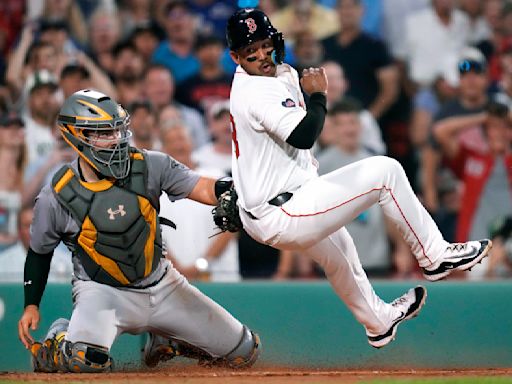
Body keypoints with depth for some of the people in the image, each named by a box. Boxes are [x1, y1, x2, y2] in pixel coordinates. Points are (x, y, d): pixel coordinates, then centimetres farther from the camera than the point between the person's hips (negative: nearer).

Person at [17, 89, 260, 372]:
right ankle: (56, 341, 2)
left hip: (160, 284, 4)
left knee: (243, 353, 3)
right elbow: (39, 252, 4)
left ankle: (163, 341, 28)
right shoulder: (56, 198, -13)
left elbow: (207, 190, -16)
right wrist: (31, 305, -3)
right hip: (102, 291, -4)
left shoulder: (149, 166, -9)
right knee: (86, 360, -37)